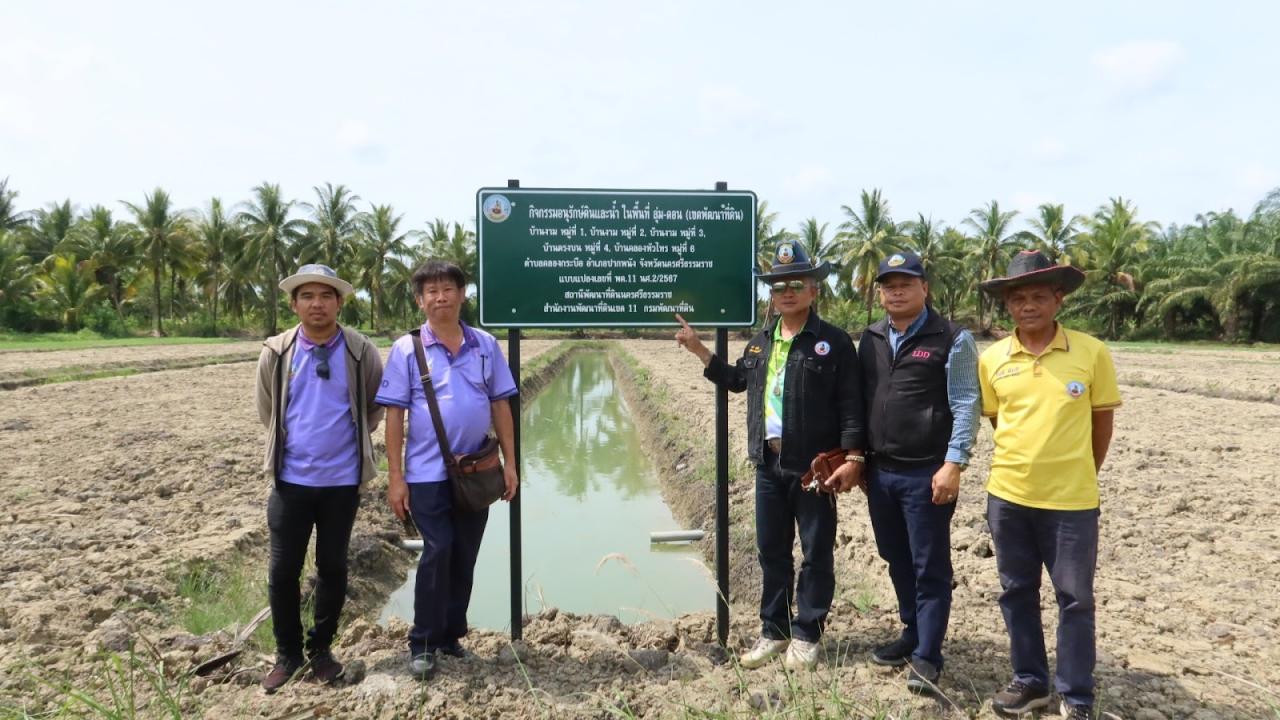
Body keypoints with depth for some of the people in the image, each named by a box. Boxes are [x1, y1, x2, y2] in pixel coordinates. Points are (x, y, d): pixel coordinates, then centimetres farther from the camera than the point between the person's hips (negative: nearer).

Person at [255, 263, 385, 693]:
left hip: (342, 480, -1)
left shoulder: (361, 352, -6)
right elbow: (266, 411, 13)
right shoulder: (276, 353, -1)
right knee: (283, 570, 6)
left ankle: (321, 649, 28)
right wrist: (287, 443, 12)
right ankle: (287, 653, 24)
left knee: (332, 567, 11)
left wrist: (350, 435, 6)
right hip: (291, 480, 1)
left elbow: (377, 406, 8)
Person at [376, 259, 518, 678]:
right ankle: (423, 643, 10)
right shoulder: (406, 349, -4)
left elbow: (500, 405, 5)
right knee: (437, 552, -6)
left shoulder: (485, 345, 3)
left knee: (465, 558, 11)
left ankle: (451, 635, 27)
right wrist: (395, 477, -8)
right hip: (428, 472, -3)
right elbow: (394, 414, -5)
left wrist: (510, 463, 2)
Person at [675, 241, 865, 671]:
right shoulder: (761, 341, 11)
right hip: (769, 465, 6)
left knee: (816, 554, 6)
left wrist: (852, 458, -16)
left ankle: (806, 635, 20)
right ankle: (773, 631, 27)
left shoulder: (834, 342, -7)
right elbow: (737, 380, 25)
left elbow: (851, 404, -10)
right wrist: (698, 349, 16)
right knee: (772, 551, 14)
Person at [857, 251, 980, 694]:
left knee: (930, 568, 2)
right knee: (898, 561, 16)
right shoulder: (870, 339, 11)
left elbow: (965, 405, -9)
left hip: (926, 473, -6)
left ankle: (927, 657, 10)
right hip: (879, 471, 6)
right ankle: (912, 633, 33)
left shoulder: (951, 339, -5)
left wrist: (953, 464, -16)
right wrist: (857, 457, 12)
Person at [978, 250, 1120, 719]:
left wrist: (1080, 475, 10)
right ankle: (1030, 680, 31)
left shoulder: (1092, 353, -6)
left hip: (1072, 501, -2)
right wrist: (1023, 464, 10)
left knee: (1075, 599, 8)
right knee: (1017, 593, 14)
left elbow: (1102, 421, 4)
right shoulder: (991, 359, -1)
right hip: (1007, 497, 3)